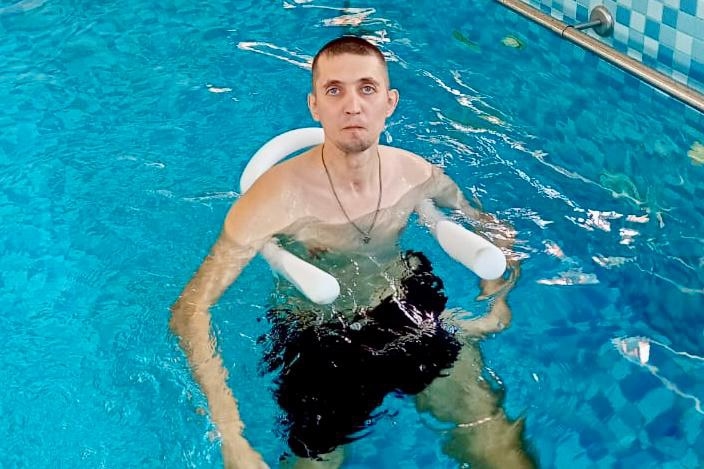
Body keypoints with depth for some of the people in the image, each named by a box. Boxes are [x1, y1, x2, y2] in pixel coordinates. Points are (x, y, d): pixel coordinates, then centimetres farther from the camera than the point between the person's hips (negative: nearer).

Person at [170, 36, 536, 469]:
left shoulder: (417, 174, -11)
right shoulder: (276, 198, -25)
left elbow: (494, 231, 9)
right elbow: (190, 310, -26)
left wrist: (497, 300, -11)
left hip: (409, 309, 3)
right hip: (318, 339, -3)